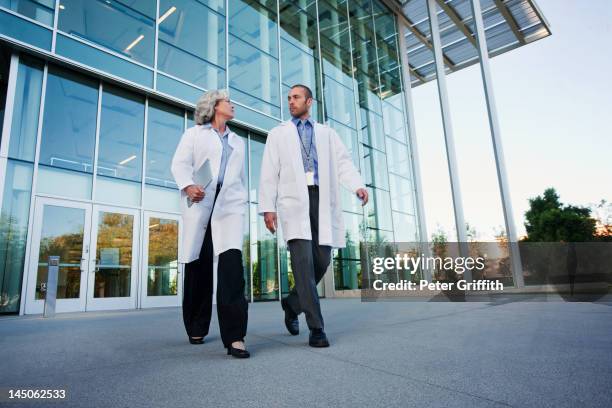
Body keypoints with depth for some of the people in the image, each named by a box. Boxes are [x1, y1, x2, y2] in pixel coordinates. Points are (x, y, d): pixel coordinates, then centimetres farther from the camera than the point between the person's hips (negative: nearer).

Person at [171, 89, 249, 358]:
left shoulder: (237, 141, 27)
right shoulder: (194, 134, 16)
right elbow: (180, 163, 2)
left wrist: (242, 201, 18)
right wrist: (188, 186, -18)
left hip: (230, 204, 2)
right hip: (199, 202, -2)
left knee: (232, 262, -17)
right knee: (198, 266, 1)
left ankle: (234, 337, -19)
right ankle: (196, 328, 20)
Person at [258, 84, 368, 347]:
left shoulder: (327, 133, 22)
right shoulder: (278, 134, 19)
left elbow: (343, 163, 8)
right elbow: (269, 173, 11)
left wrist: (358, 186, -12)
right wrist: (267, 207, -1)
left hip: (322, 200, 2)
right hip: (294, 200, -2)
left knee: (321, 261, -1)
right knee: (303, 260, -15)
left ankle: (292, 303, 24)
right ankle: (316, 327, -9)